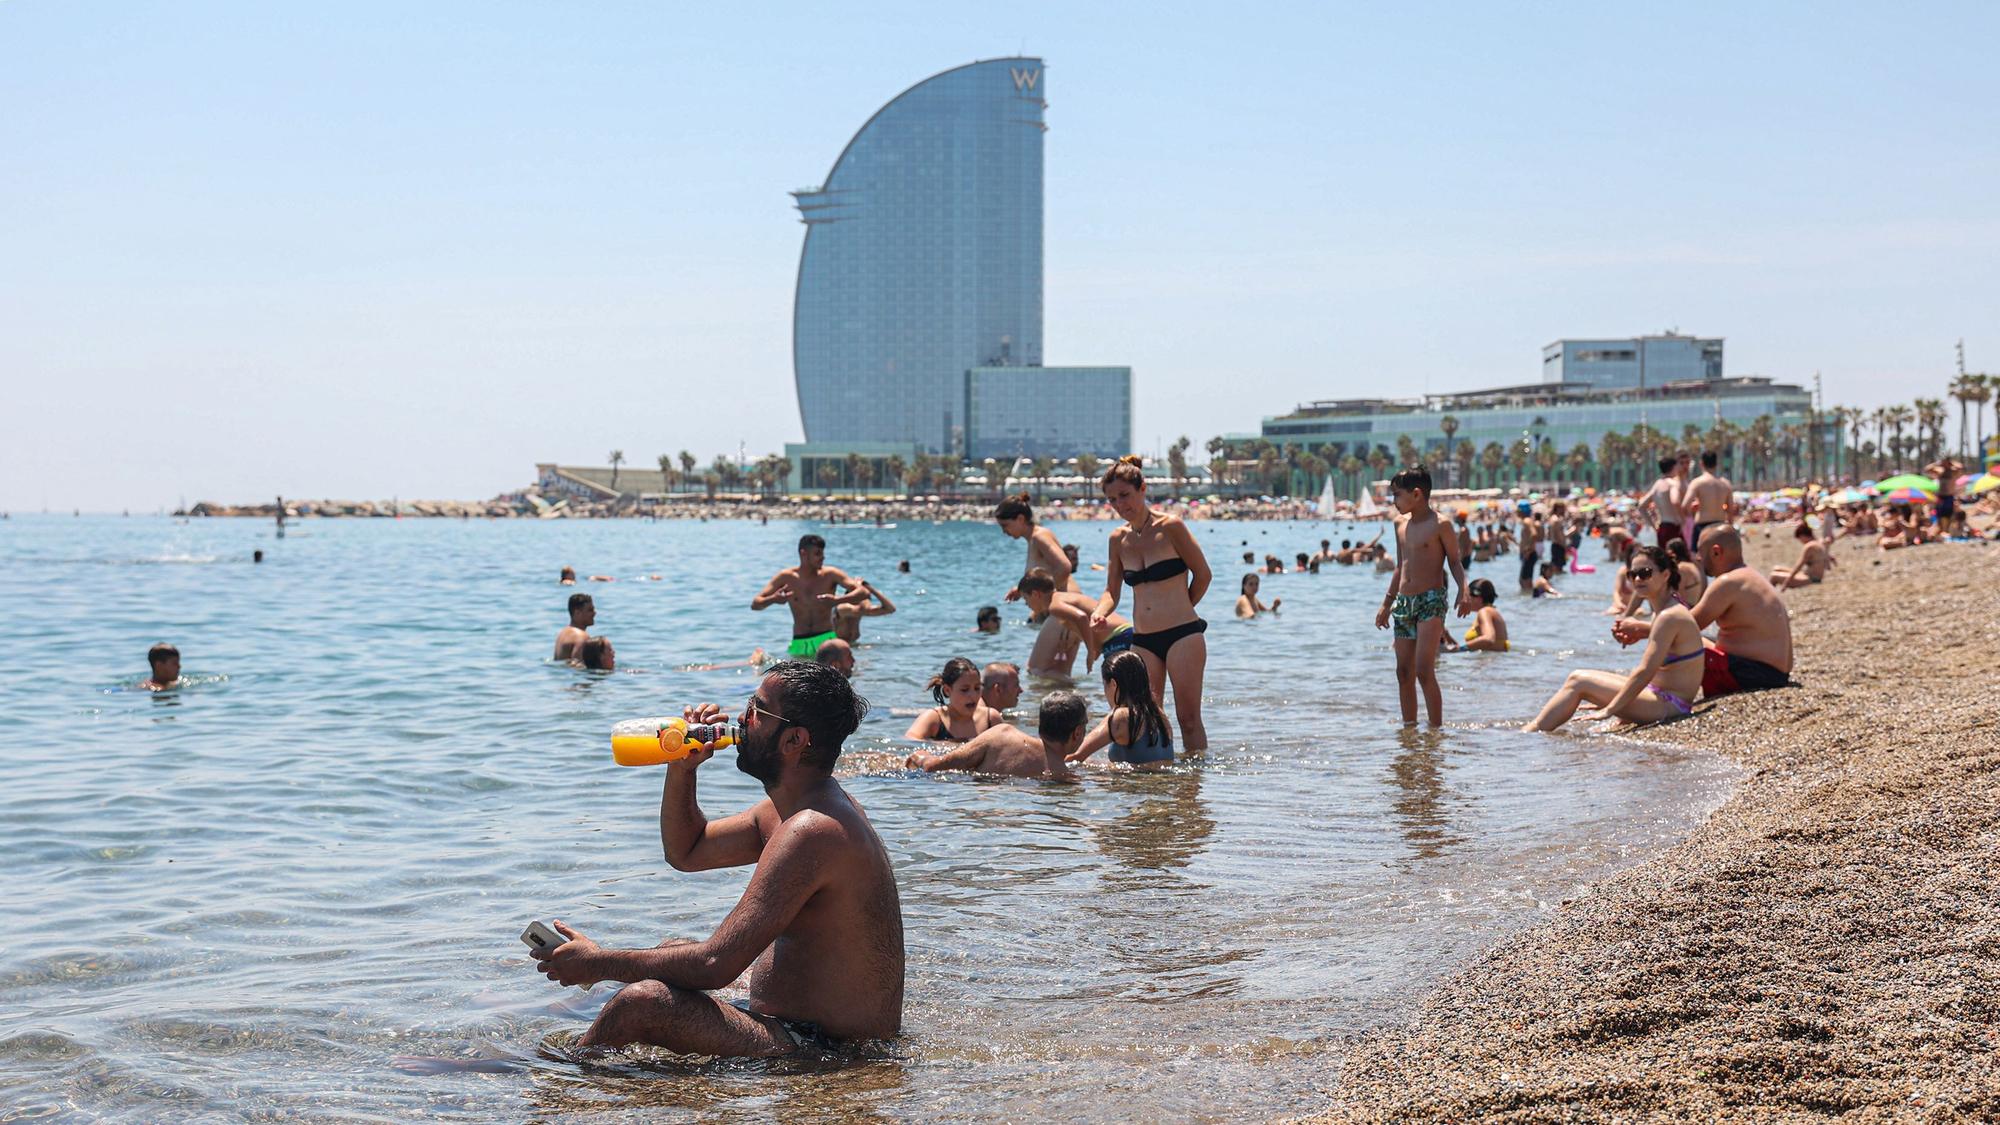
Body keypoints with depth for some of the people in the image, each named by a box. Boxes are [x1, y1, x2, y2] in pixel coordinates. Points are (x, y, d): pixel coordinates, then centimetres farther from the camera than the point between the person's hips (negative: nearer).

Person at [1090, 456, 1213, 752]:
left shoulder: (1170, 526, -7)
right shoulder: (1118, 539, 9)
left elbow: (1203, 575, 1)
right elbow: (1111, 591, 17)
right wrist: (1099, 613, -5)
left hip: (1182, 635, -5)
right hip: (1142, 640, 5)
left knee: (1188, 718, -4)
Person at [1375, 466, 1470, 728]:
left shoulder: (1440, 524, -7)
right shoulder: (1400, 523, 13)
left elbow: (1454, 562, -3)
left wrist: (1463, 591, -20)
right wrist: (1386, 603, 23)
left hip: (1431, 600, -7)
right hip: (1404, 601, 7)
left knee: (1424, 671, -14)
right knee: (1404, 672, 7)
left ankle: (1436, 728, -8)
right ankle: (1409, 726, 15)